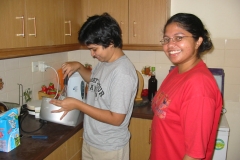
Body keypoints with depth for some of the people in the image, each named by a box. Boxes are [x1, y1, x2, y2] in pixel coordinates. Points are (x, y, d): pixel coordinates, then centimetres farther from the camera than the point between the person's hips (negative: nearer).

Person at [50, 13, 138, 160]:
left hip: (110, 148, -7)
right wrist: (79, 67, 1)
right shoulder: (103, 62, -1)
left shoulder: (123, 73, -27)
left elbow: (116, 119, -26)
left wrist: (77, 104, -24)